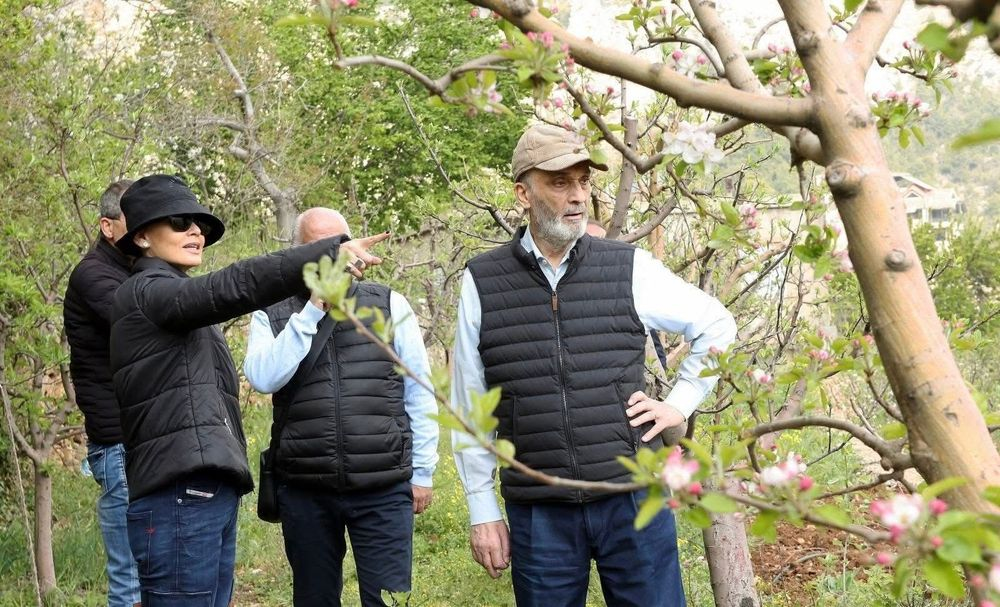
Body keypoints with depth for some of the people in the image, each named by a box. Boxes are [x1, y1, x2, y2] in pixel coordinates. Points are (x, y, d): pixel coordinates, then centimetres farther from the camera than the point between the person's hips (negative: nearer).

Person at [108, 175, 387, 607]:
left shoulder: (176, 308, 26)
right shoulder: (146, 293, -4)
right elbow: (235, 287, -20)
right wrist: (329, 254, -25)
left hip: (210, 497, 10)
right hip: (179, 500, -10)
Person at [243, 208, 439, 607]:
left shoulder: (388, 305, 6)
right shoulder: (273, 316, 7)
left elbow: (418, 394, 9)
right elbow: (263, 378, -12)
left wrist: (422, 472, 8)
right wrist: (312, 310, -12)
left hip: (384, 489, -1)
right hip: (304, 492, 1)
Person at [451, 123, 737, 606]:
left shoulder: (628, 268, 1)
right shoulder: (482, 282, 1)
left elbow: (716, 325, 16)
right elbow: (470, 408, 6)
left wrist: (680, 403, 6)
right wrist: (483, 511, 5)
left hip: (632, 499, 0)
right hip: (538, 512, 0)